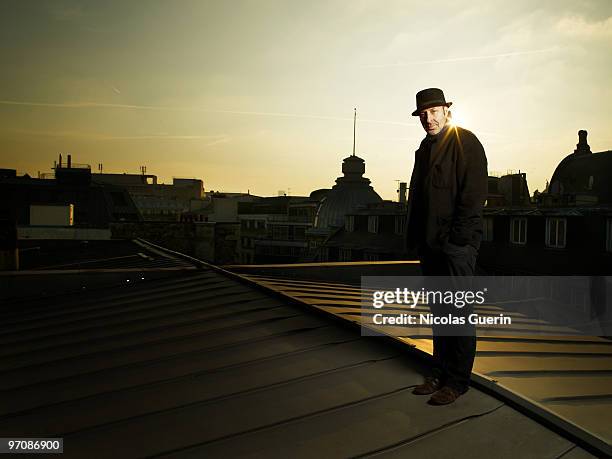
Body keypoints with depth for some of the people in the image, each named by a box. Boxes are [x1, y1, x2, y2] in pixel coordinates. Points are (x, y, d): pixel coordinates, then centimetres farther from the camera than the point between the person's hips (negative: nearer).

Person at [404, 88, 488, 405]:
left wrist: (456, 237, -17)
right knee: (439, 311, 13)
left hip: (456, 245, -8)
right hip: (431, 245, 8)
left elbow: (474, 194, -13)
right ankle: (441, 373, 24)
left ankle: (457, 380, 12)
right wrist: (415, 238, 12)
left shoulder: (465, 143, -5)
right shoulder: (425, 149, 18)